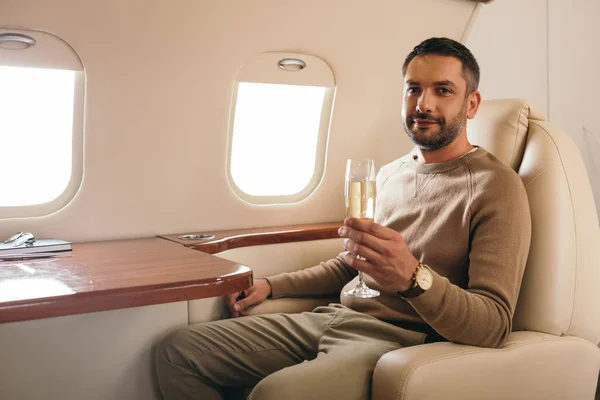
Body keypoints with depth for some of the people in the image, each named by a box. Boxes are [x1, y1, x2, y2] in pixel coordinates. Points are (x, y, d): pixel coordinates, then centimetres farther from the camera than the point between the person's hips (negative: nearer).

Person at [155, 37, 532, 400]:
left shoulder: (496, 186, -9)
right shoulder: (391, 173, 16)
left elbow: (495, 325, -18)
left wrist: (413, 277, -35)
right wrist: (272, 286, 19)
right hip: (332, 318, 8)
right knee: (179, 351, -1)